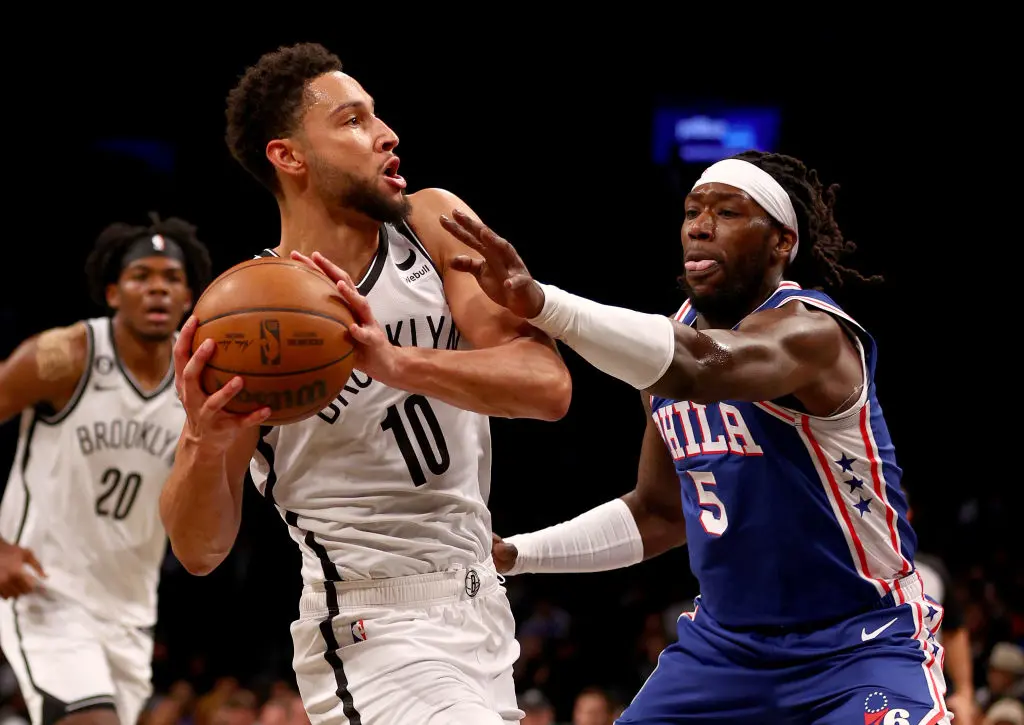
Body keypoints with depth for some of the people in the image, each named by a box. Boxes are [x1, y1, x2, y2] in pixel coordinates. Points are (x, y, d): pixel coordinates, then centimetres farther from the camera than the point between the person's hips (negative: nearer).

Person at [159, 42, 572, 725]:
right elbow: (201, 551, -7)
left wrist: (397, 364, -32)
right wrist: (205, 445, -29)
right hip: (375, 635, -5)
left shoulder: (434, 225, -2)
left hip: (479, 605, 5)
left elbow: (549, 385, -16)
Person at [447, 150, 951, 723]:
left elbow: (702, 368, -43)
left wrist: (541, 303, -56)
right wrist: (514, 554, 8)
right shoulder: (677, 334, 6)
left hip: (860, 649, -7)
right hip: (726, 645, 7)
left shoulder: (810, 332, -19)